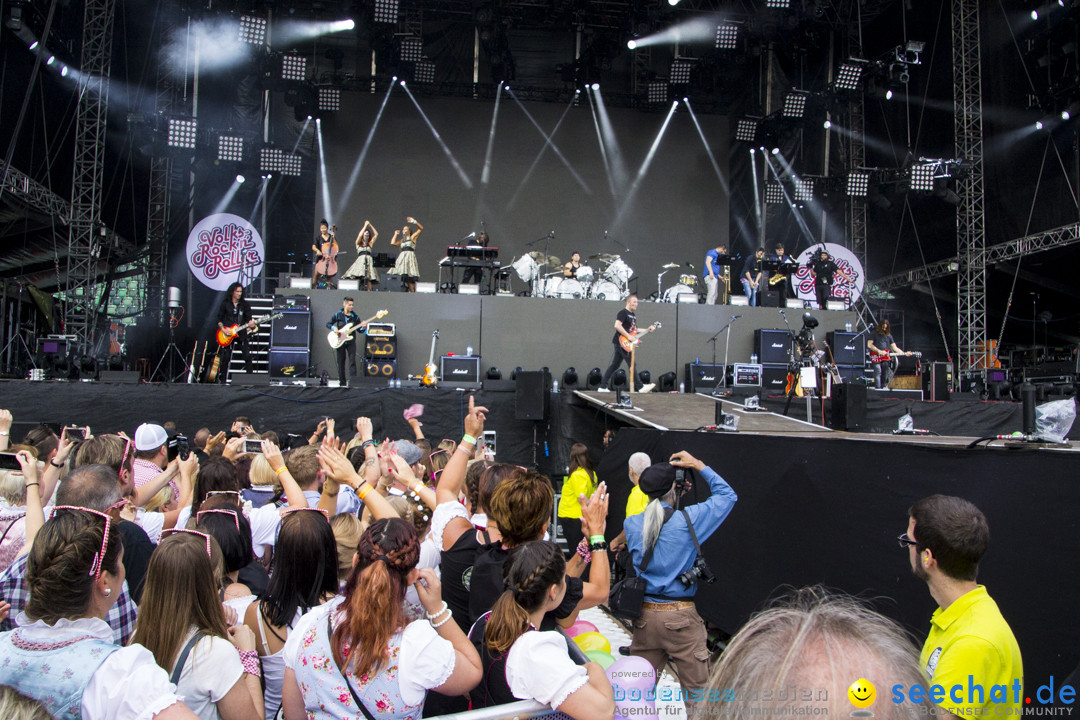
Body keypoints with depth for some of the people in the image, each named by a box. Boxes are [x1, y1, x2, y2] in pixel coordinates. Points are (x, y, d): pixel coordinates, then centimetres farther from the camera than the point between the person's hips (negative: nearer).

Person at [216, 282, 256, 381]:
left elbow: (248, 318, 5)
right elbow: (219, 319, 7)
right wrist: (223, 329, -8)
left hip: (241, 334, 1)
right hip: (227, 335, -1)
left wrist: (251, 324, -18)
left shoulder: (245, 304, 7)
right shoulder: (225, 304, 4)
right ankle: (222, 379, 13)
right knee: (226, 358, 1)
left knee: (247, 356, -8)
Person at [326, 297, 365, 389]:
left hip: (351, 341, 0)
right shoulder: (338, 315, 0)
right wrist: (334, 328, -12)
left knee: (352, 361, -10)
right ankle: (342, 382, 14)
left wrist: (363, 327, -15)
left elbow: (359, 329, 7)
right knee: (341, 363, 5)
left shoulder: (355, 316, 4)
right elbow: (328, 324, 7)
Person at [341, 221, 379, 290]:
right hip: (360, 261, -1)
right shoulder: (358, 244, 16)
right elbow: (360, 235, 0)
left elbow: (376, 234, 16)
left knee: (368, 279, -15)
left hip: (369, 261, 1)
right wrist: (365, 225, 5)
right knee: (358, 278, -21)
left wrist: (370, 225, 13)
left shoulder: (370, 244, 20)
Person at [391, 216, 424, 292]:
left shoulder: (412, 237, 11)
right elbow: (393, 243, 11)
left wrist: (414, 222, -3)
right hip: (402, 257, 5)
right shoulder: (402, 240, 24)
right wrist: (396, 234, 23)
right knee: (401, 277, -7)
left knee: (409, 277, -14)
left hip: (410, 256, -5)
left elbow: (421, 228, 1)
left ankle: (412, 292, -14)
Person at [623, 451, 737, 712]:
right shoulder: (687, 520, -12)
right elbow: (727, 494, 1)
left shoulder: (631, 524, -3)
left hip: (645, 614, 4)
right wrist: (699, 465, 7)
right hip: (680, 616, -4)